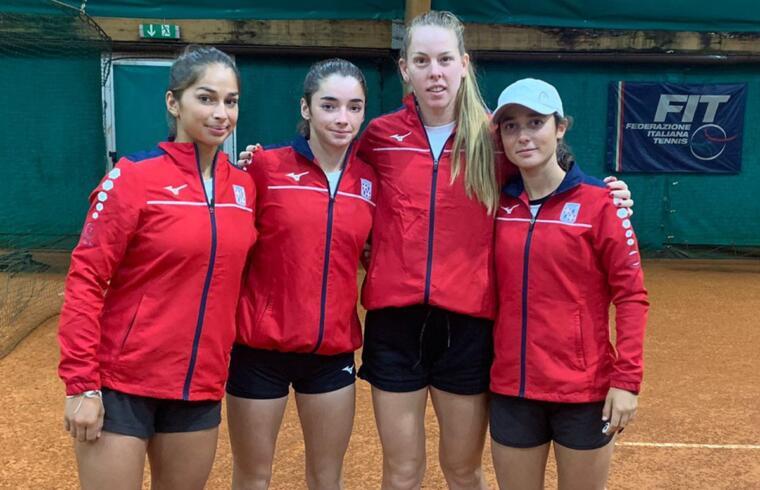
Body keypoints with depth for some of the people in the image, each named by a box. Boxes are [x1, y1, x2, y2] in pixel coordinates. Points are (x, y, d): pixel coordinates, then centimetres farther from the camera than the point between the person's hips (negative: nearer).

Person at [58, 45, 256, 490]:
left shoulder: (244, 186, 3)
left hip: (202, 387, 5)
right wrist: (81, 384, -14)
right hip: (122, 382, -5)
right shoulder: (135, 176, -11)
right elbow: (86, 280, -12)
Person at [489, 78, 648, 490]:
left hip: (584, 392, -3)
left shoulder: (598, 202, -7)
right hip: (511, 390, 3)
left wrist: (626, 378, -13)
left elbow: (631, 294, -8)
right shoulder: (501, 205, 3)